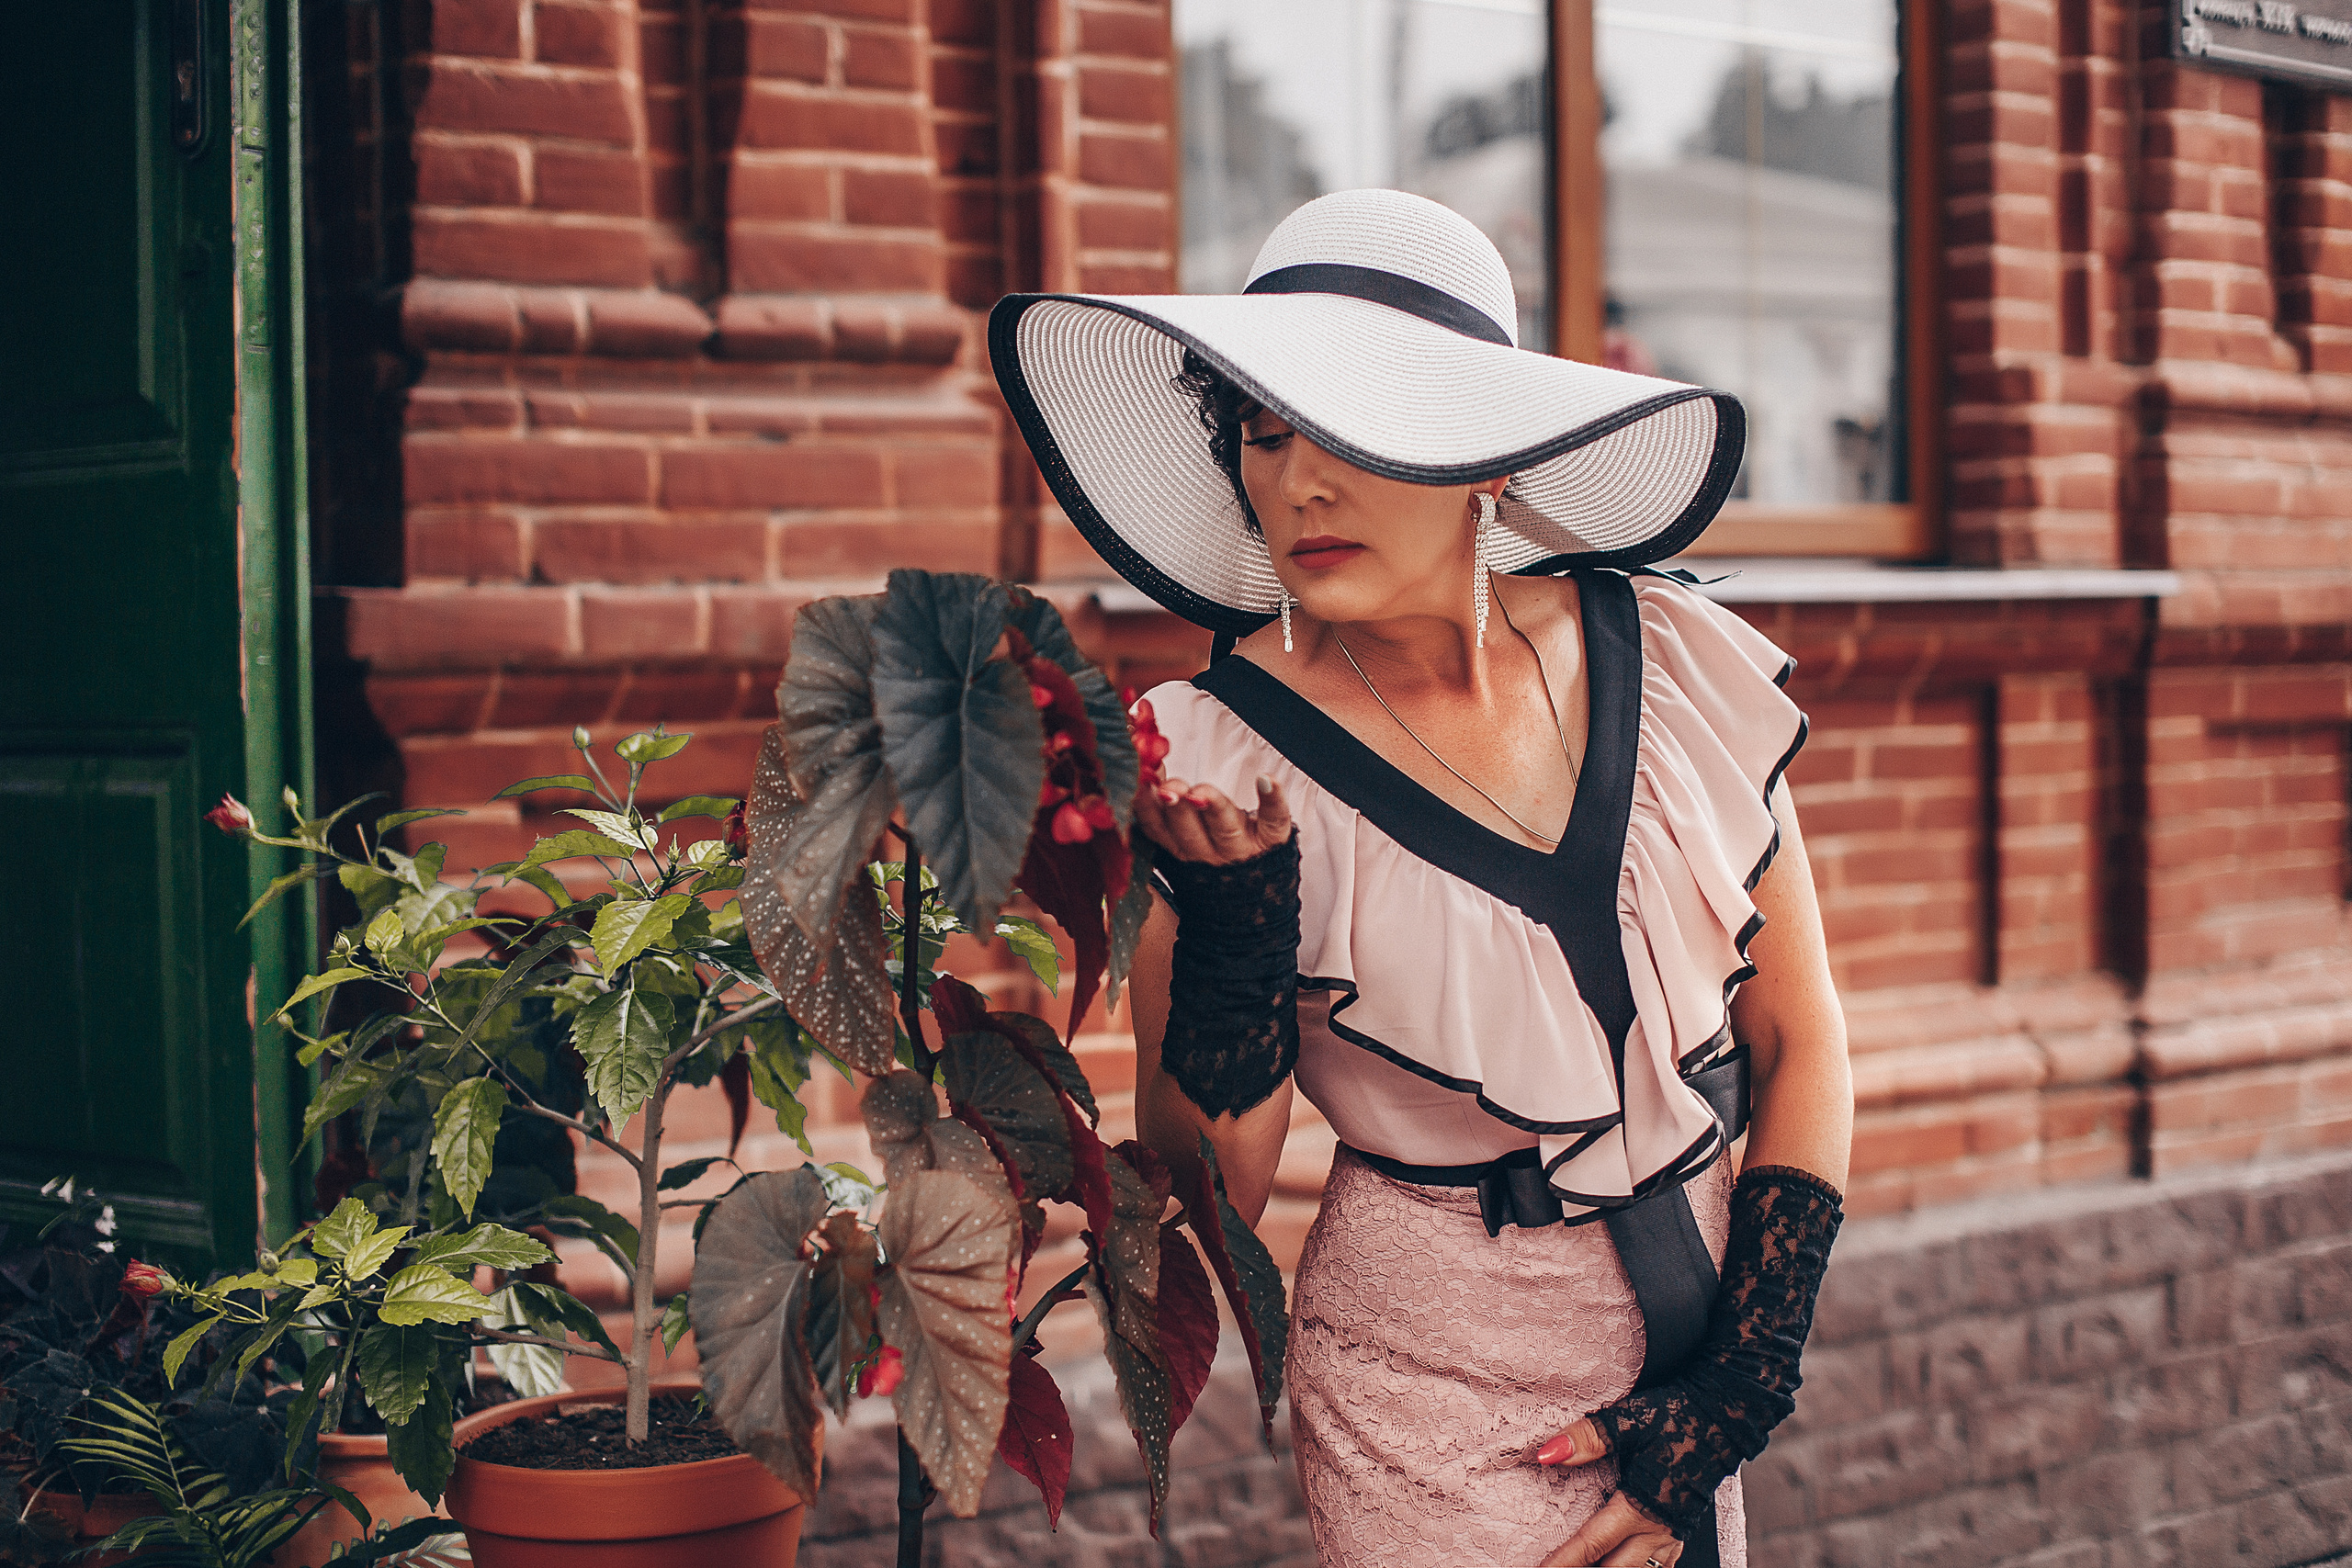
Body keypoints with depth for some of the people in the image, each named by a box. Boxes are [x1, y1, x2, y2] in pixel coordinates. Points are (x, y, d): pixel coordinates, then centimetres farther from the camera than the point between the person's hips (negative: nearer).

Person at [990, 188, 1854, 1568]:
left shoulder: (1673, 662, -7)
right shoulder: (1225, 763, -13)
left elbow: (1800, 1041, 1)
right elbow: (1203, 1209, -11)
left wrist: (1737, 1390, -6)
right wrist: (1229, 931, -25)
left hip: (1695, 1367, 3)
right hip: (1439, 1419, -3)